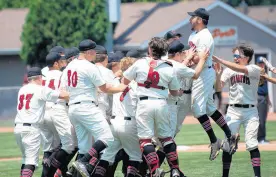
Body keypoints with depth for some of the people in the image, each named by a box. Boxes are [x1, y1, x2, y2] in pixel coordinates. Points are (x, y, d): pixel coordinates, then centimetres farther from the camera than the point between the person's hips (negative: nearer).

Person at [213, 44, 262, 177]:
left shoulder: (255, 69, -5)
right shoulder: (228, 71, 8)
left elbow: (240, 69, -24)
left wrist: (219, 60, -28)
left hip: (250, 111, -3)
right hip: (233, 111, 3)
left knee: (251, 144, -10)